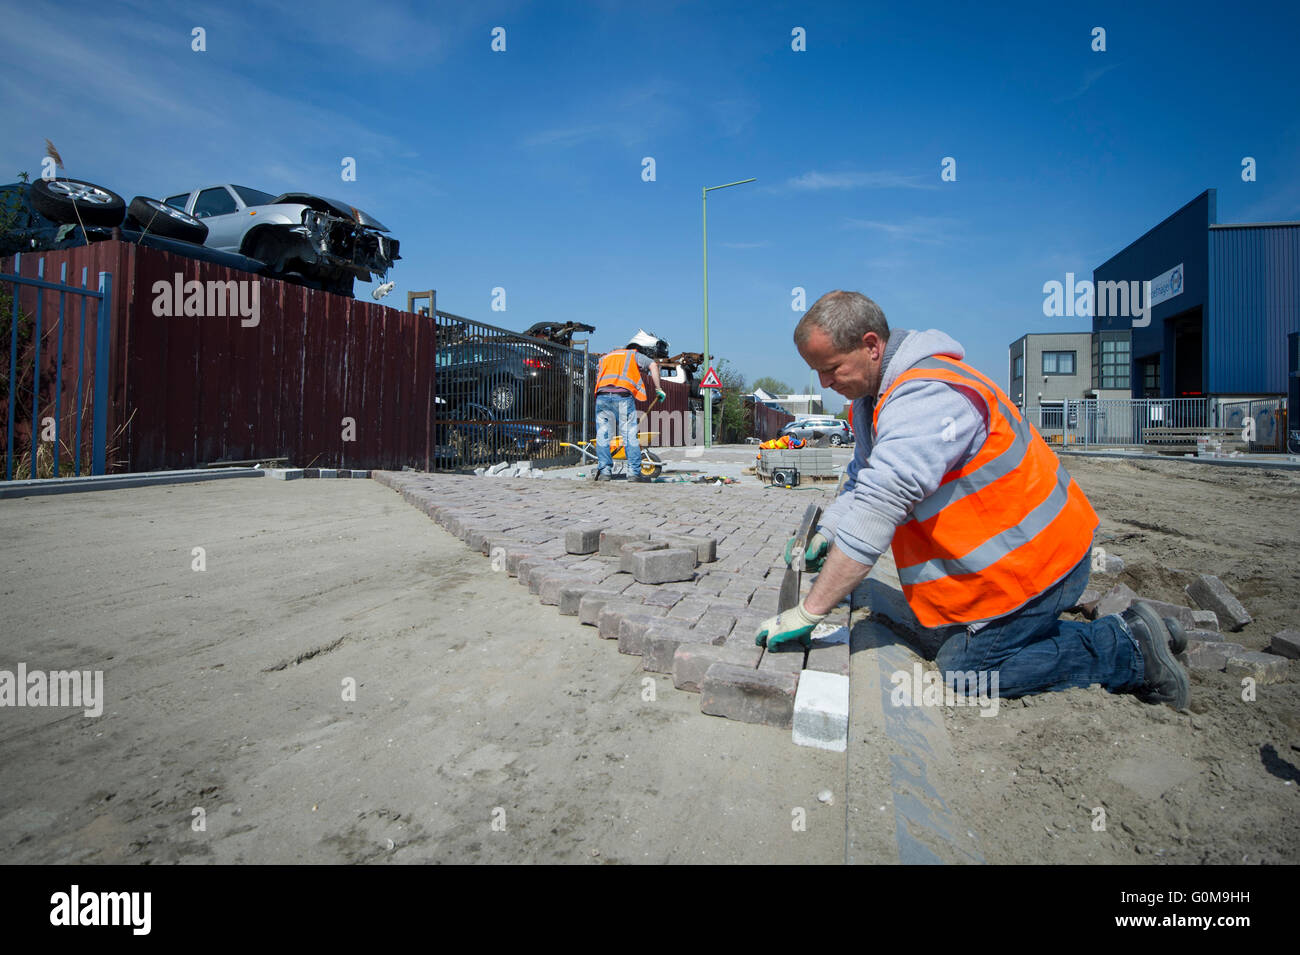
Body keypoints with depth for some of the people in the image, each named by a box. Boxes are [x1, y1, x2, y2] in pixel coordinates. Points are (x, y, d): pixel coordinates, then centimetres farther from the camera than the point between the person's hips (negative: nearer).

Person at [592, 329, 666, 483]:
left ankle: (604, 470, 5)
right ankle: (634, 472, 0)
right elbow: (653, 365, -2)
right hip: (623, 396, -4)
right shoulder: (636, 355, 17)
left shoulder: (606, 357, 34)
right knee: (630, 436, 0)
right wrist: (658, 389, 2)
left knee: (603, 436, 8)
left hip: (601, 395, 4)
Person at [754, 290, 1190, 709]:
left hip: (1028, 558, -10)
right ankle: (1126, 634, 21)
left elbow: (878, 507, -36)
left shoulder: (927, 397, -28)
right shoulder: (875, 396, 6)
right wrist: (824, 534, -1)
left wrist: (808, 612, -34)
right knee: (963, 642, 16)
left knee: (965, 669, -4)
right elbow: (862, 483, 16)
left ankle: (1130, 651, 7)